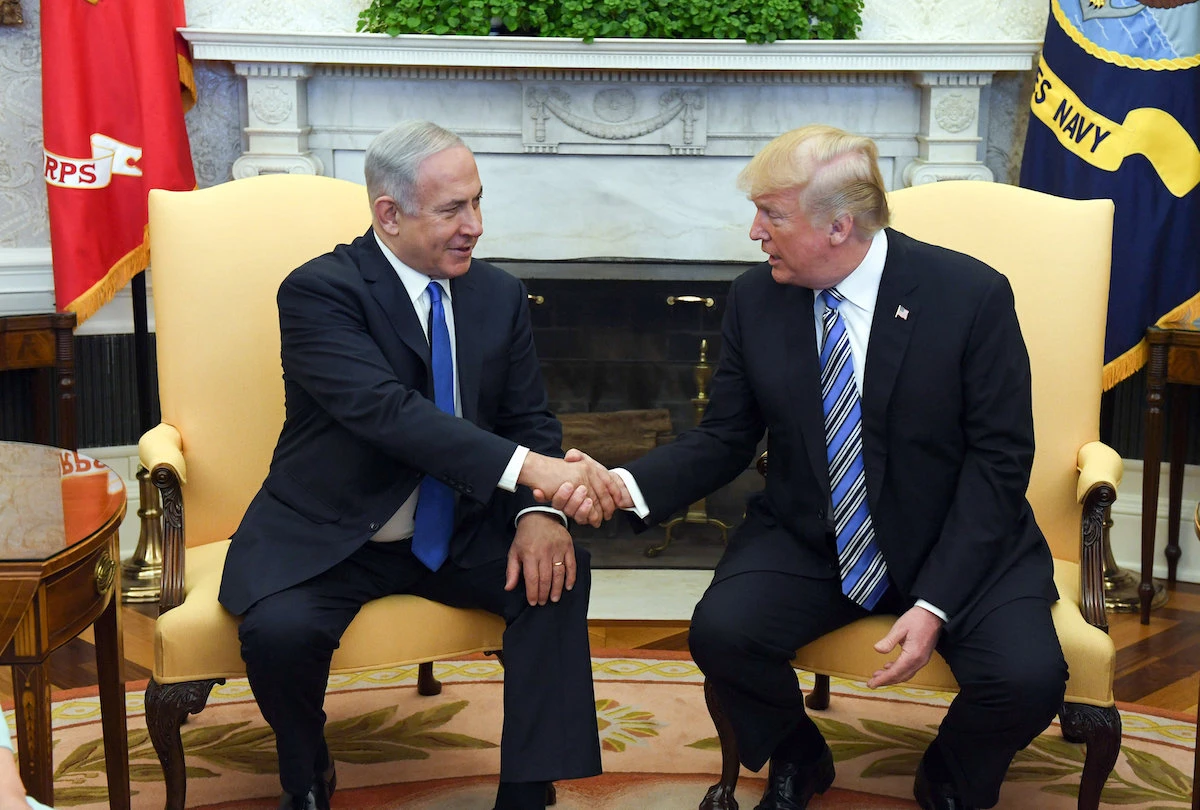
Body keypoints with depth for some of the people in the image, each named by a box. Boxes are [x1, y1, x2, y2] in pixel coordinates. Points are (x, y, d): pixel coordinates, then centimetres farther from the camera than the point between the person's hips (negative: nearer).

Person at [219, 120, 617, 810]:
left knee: (559, 573, -20)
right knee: (281, 628, -30)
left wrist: (537, 511, -20)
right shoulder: (318, 290, -16)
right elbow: (389, 411, -31)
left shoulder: (500, 295, 2)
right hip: (329, 539, -4)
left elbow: (531, 419, 3)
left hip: (456, 533, 4)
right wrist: (528, 469, -42)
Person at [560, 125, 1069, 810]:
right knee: (722, 632, -24)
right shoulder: (756, 299, -4)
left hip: (956, 545, -2)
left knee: (1028, 677, -25)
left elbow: (999, 458, -11)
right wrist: (628, 486, -19)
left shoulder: (972, 295, -13)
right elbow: (724, 439, 2)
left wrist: (935, 604, -19)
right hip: (807, 540, 2)